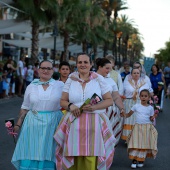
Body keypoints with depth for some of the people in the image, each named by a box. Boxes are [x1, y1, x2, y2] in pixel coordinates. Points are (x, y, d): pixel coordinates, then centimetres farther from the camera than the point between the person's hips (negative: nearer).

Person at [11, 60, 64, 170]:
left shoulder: (60, 85, 3)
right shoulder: (31, 87, 7)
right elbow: (25, 108, 11)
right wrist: (18, 125, 6)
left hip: (53, 124, -1)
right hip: (33, 124, 1)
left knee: (48, 156, 3)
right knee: (30, 156, 2)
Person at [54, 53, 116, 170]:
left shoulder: (98, 79, 6)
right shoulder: (71, 79, 11)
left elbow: (109, 100, 5)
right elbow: (63, 101, 13)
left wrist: (94, 107, -12)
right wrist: (70, 106, -9)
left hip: (94, 124, -1)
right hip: (74, 124, 2)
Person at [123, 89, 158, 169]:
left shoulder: (150, 108, 3)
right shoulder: (136, 106, 1)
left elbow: (151, 119, 8)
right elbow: (129, 114, 4)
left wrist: (154, 117, -13)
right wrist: (123, 115, -15)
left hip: (147, 128, 0)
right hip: (137, 127, 0)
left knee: (145, 144, 0)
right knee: (136, 143, -6)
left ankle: (141, 160, 14)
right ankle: (134, 160, 1)